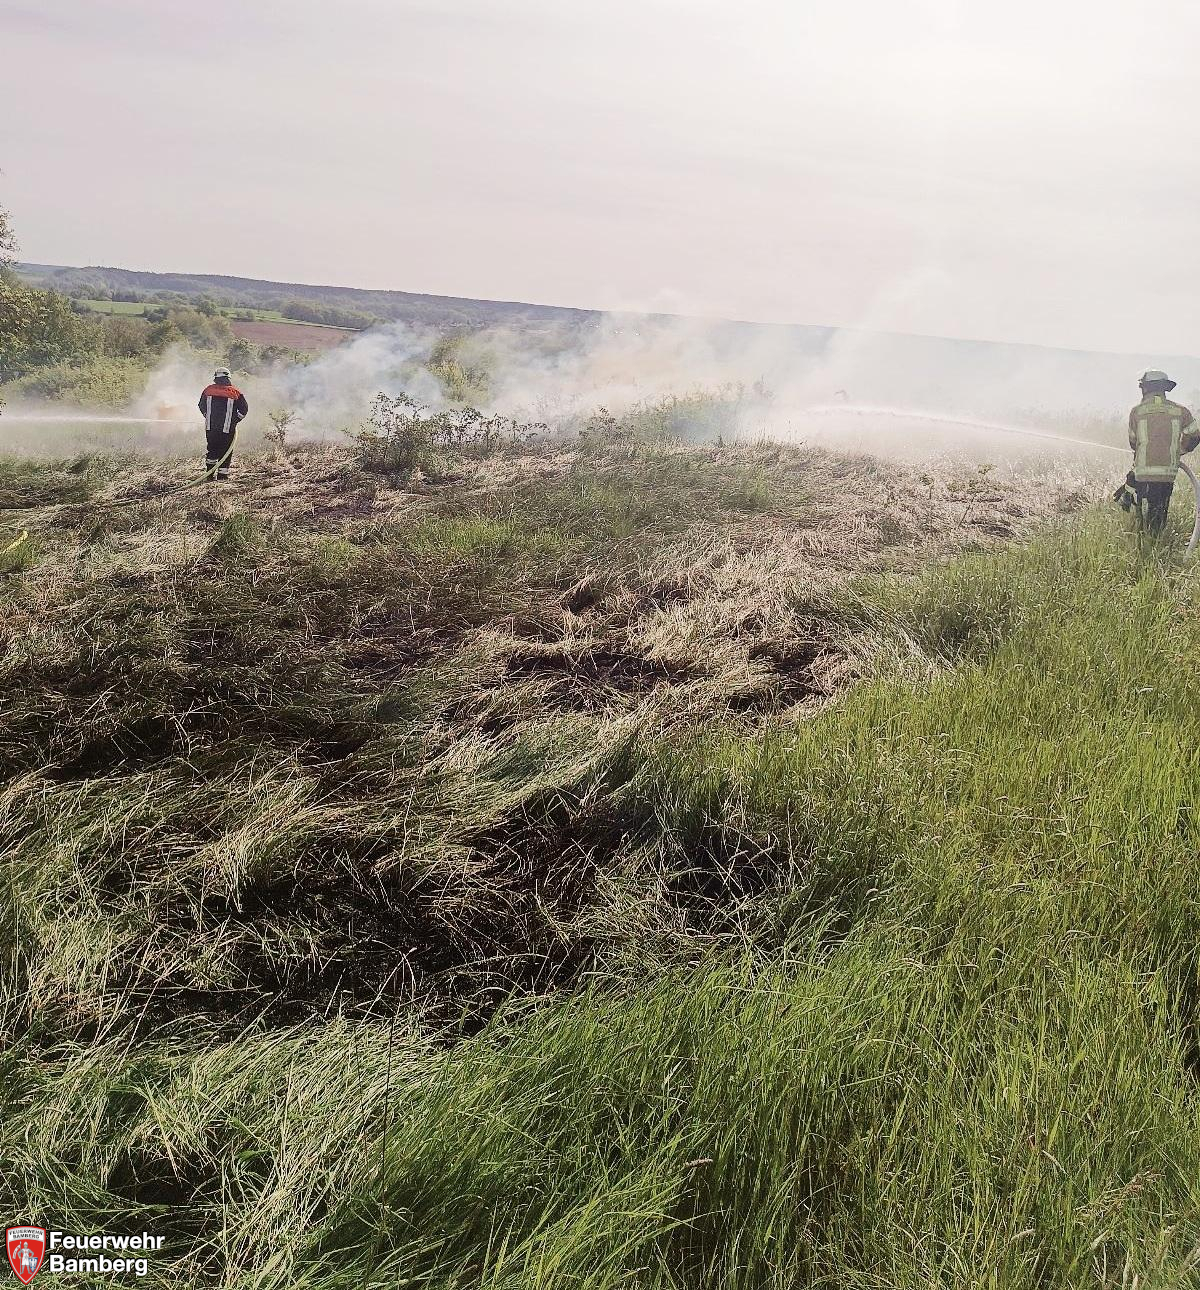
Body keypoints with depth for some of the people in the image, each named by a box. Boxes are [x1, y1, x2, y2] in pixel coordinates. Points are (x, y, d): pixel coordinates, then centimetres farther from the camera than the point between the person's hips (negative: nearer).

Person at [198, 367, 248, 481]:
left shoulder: (208, 390, 3)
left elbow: (202, 406, 13)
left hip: (210, 427, 3)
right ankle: (222, 474, 5)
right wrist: (235, 420, 13)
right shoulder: (235, 392, -3)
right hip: (227, 429, -3)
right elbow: (244, 409, 1)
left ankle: (210, 474, 14)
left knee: (212, 450, 16)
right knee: (225, 451, 7)